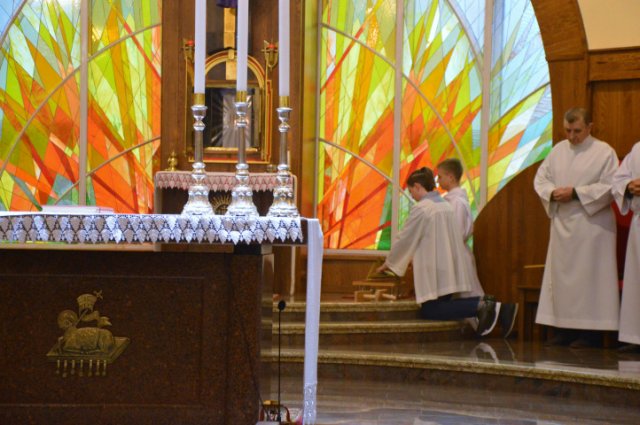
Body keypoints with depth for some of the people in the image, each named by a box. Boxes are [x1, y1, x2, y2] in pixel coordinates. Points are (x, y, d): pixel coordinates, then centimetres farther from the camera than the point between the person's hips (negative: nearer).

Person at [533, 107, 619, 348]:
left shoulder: (604, 152, -5)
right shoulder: (558, 150, 11)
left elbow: (609, 187, -12)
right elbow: (540, 178, 13)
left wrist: (575, 193, -17)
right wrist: (552, 192, -8)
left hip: (591, 224, -6)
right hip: (562, 224, 6)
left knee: (588, 276, -6)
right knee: (560, 274, 5)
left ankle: (589, 331, -3)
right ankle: (564, 328, 10)